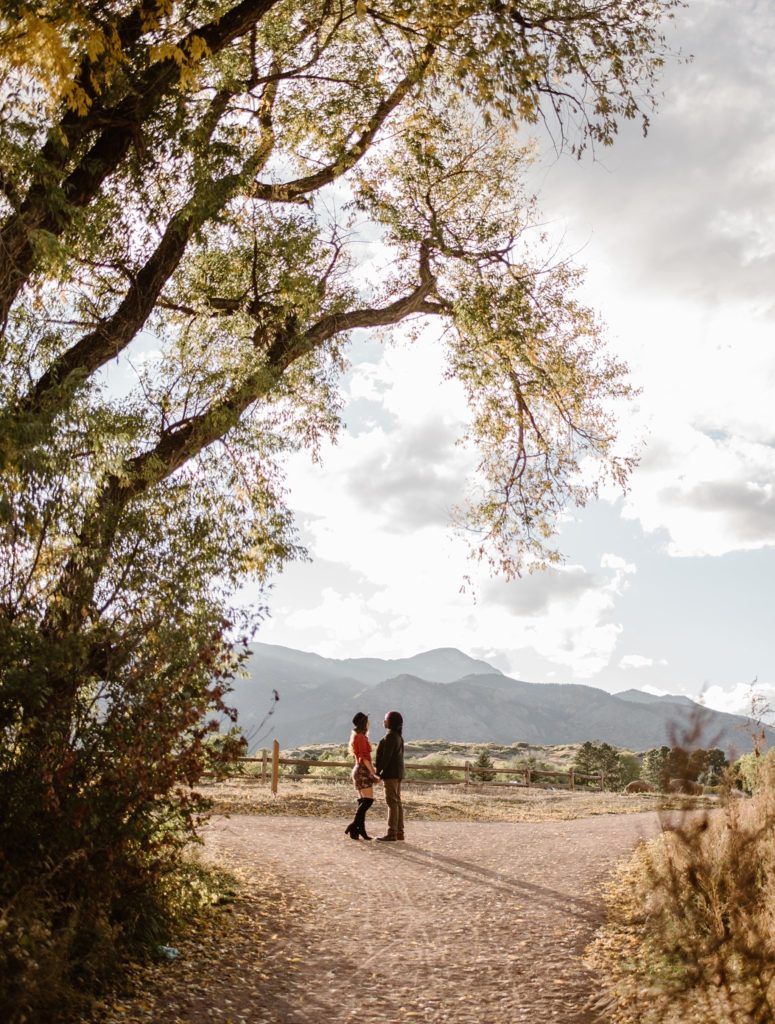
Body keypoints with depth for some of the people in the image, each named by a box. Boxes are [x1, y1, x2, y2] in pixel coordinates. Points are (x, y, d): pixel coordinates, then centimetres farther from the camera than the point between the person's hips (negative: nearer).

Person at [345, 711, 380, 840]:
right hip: (363, 770, -10)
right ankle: (354, 826, -13)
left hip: (360, 770, 10)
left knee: (363, 801, 7)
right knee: (368, 800, -11)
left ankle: (360, 829, 5)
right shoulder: (360, 737, -13)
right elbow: (364, 757, -19)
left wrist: (373, 772, 21)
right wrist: (373, 773, -17)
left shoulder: (357, 737, 17)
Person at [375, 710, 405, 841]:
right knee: (397, 802, 10)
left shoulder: (390, 736, -15)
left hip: (390, 773, -10)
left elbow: (386, 756, -20)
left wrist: (378, 771, -17)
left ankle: (392, 834, -9)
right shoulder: (398, 736, 15)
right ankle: (399, 833, 12)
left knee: (392, 802, -9)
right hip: (397, 773, 10)